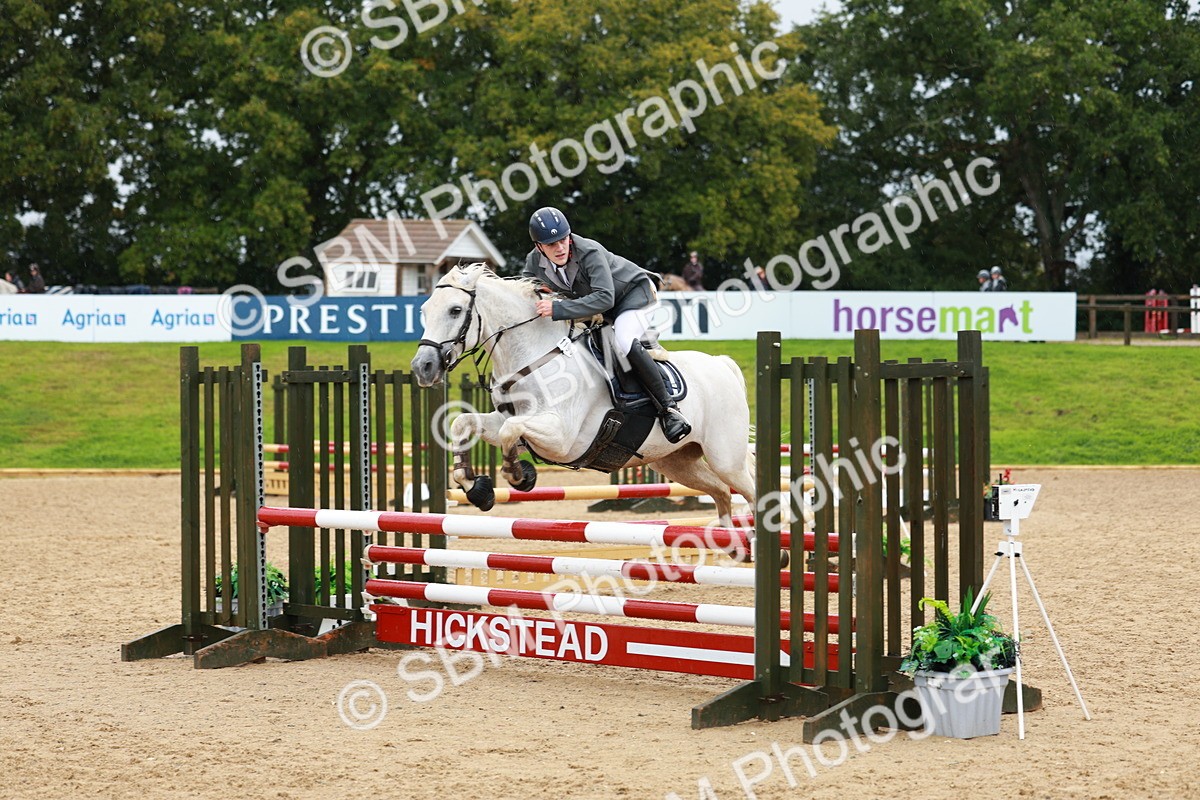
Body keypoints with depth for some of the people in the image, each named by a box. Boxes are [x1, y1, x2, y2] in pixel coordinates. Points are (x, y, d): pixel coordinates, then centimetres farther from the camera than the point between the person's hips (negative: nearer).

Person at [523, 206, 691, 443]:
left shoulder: (590, 252, -35)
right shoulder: (534, 262, -15)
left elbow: (605, 298, -45)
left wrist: (558, 309, -51)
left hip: (633, 292, -8)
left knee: (623, 341, -33)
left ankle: (668, 409, -29)